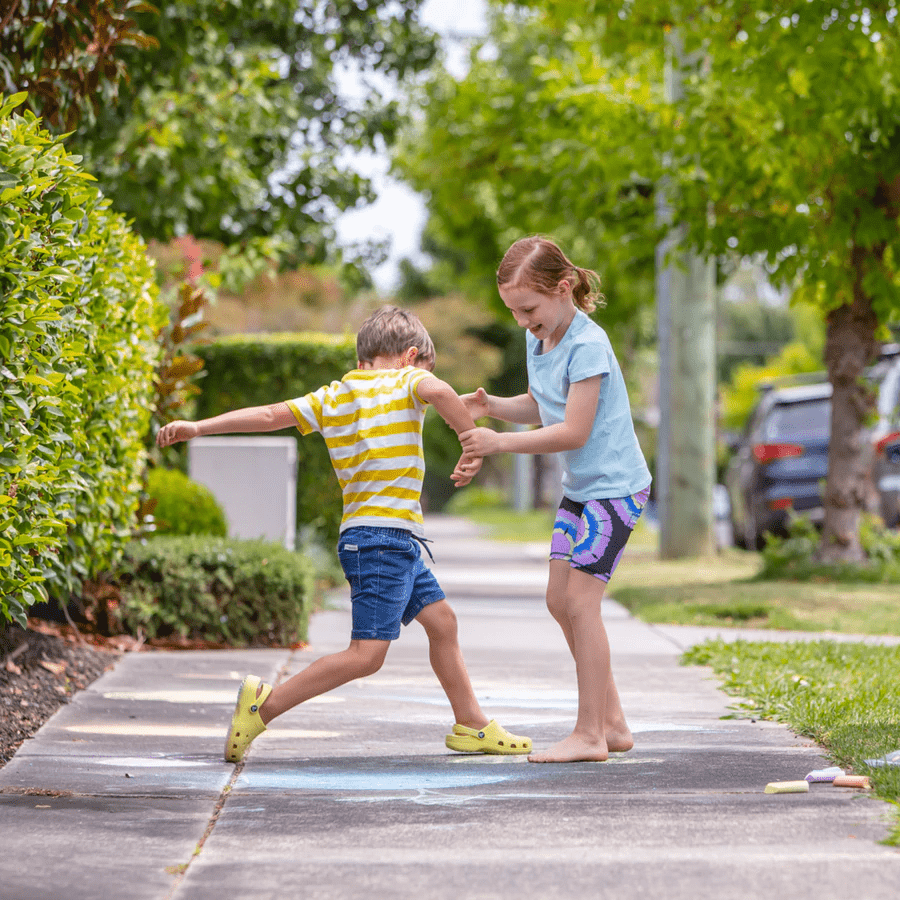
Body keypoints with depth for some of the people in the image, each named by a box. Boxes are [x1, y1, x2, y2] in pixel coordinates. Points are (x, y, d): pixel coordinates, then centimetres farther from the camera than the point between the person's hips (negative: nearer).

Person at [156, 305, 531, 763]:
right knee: (366, 654, -12)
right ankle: (265, 704, -13)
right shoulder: (406, 380, -2)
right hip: (384, 535, -9)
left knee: (440, 620, 19)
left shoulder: (331, 396, 14)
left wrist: (199, 427, 5)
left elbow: (268, 415, 6)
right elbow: (439, 391, -24)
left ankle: (472, 726, 26)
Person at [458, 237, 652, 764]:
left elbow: (573, 432, -24)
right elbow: (539, 408, 19)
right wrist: (491, 405, -1)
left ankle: (590, 735, -7)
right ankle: (612, 723, 15)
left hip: (615, 486, -10)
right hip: (580, 488, 10)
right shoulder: (539, 340, 7)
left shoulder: (588, 345, -21)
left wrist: (500, 443, -26)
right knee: (560, 601, 8)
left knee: (581, 600, -12)